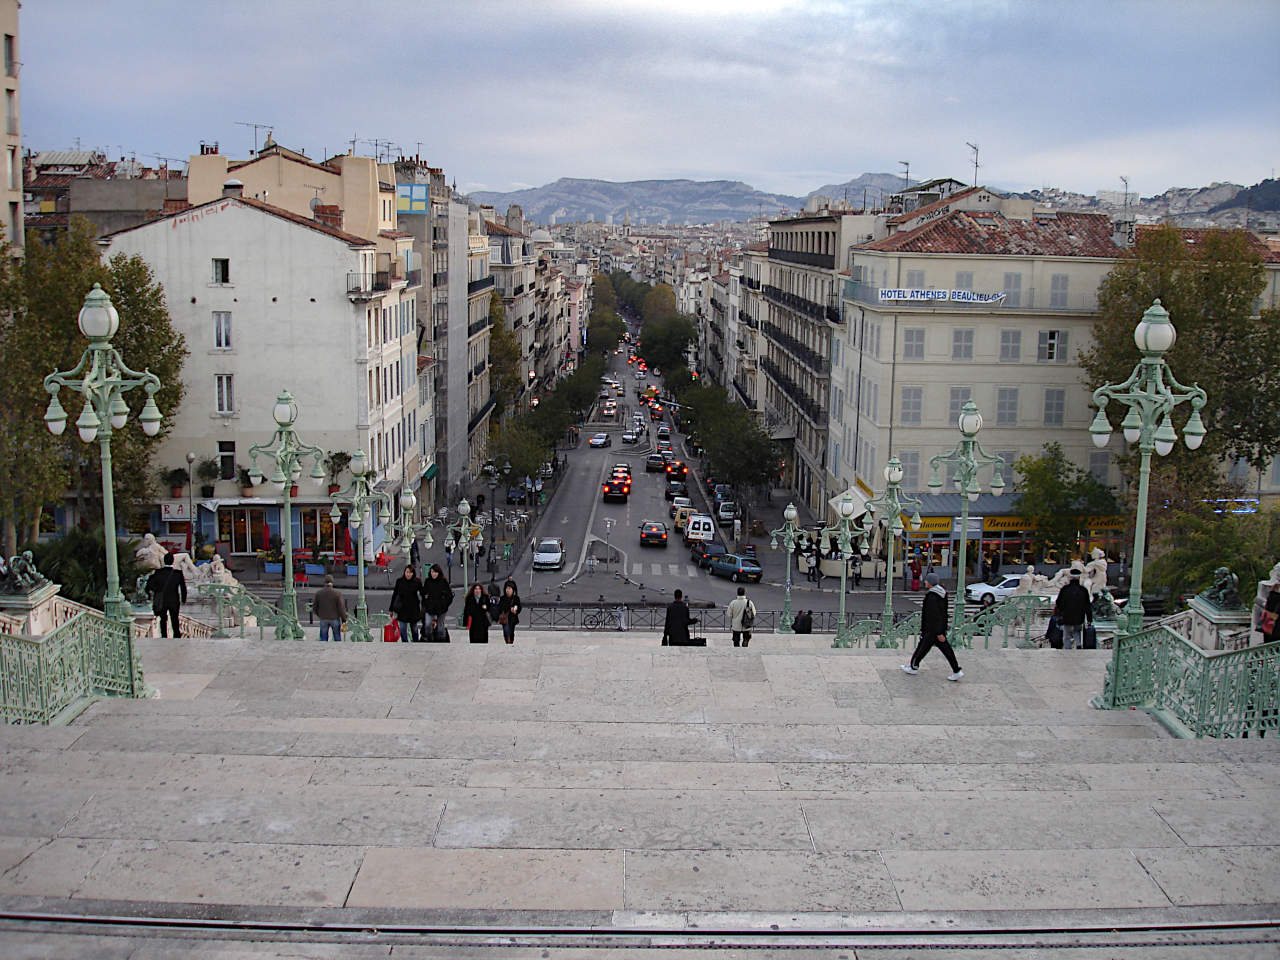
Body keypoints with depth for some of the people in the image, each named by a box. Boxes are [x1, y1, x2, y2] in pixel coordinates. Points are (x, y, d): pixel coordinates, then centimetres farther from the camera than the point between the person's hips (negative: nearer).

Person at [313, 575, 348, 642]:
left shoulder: (318, 593, -4)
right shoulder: (337, 594, -12)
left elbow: (314, 606, 3)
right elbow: (341, 607, -13)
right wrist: (344, 620, -4)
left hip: (323, 619, 2)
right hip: (335, 618, -2)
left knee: (323, 639, 8)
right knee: (337, 638, 11)